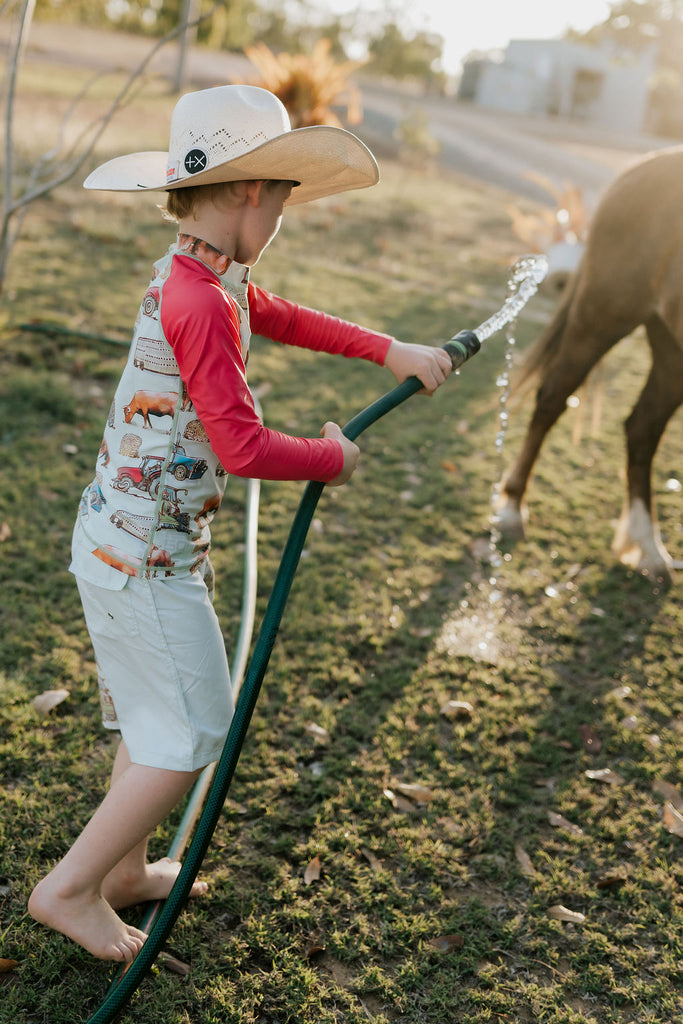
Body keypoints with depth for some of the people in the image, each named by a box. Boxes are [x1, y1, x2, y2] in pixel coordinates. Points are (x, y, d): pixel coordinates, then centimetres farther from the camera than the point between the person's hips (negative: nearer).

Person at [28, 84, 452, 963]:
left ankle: (123, 868, 39)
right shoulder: (201, 303, -24)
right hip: (146, 552, -10)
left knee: (154, 718, 22)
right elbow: (243, 449, -25)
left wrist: (391, 351, 19)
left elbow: (285, 319, 22)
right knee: (191, 733, 3)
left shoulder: (205, 277, 7)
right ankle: (71, 887, 15)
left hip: (122, 539, 10)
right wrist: (333, 459, -8)